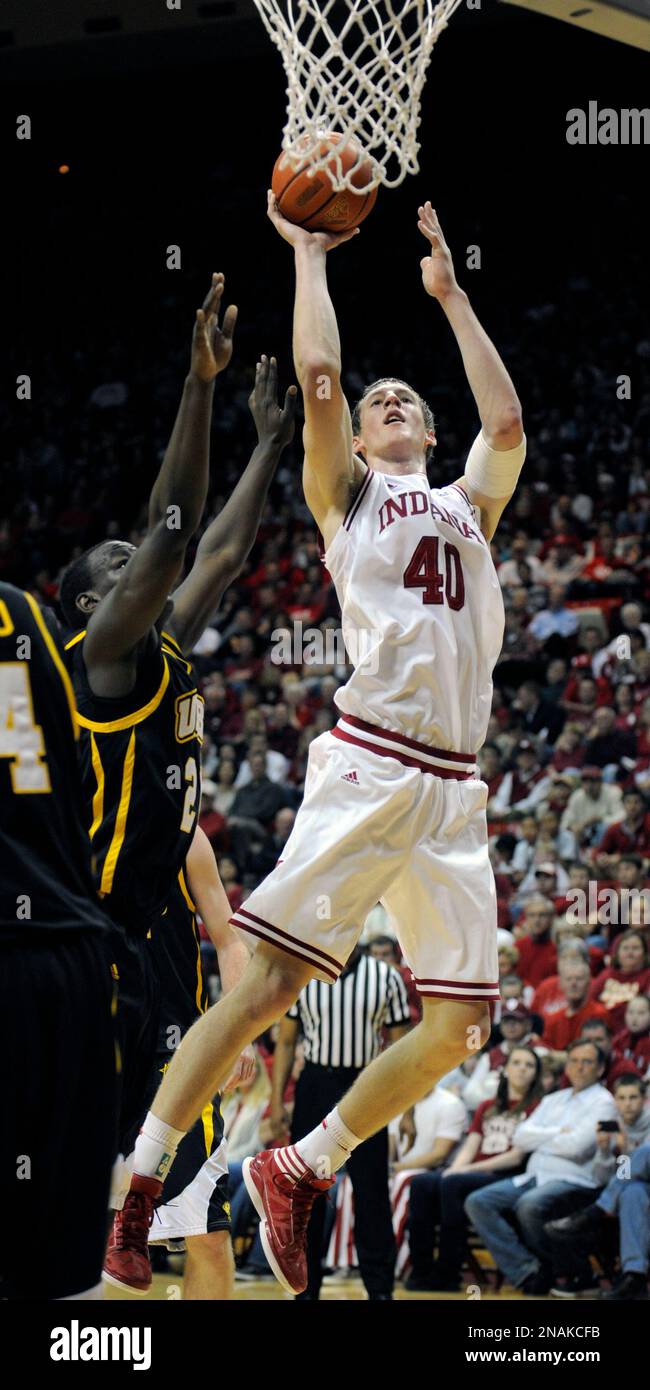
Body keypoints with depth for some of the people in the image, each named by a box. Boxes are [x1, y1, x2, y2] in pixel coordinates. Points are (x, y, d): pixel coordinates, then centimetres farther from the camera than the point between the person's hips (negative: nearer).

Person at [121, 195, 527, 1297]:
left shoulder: (468, 503, 25)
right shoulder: (346, 493, 12)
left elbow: (507, 422, 13)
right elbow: (318, 374, 1)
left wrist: (449, 294, 20)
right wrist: (308, 252, 11)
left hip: (456, 790, 5)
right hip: (369, 769, -5)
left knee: (456, 1029, 0)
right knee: (268, 983, -13)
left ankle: (298, 1171, 14)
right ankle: (136, 1186, -8)